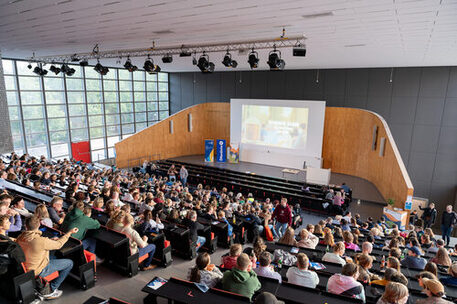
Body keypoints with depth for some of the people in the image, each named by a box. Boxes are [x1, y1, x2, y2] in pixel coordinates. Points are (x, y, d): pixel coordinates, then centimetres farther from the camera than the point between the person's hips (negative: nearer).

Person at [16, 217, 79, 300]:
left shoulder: (20, 238, -11)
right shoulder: (41, 241, -33)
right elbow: (58, 244, -16)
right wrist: (69, 232, -4)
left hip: (25, 267, 8)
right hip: (38, 271, -8)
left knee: (53, 256, 28)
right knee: (69, 263, 1)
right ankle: (50, 290, 7)